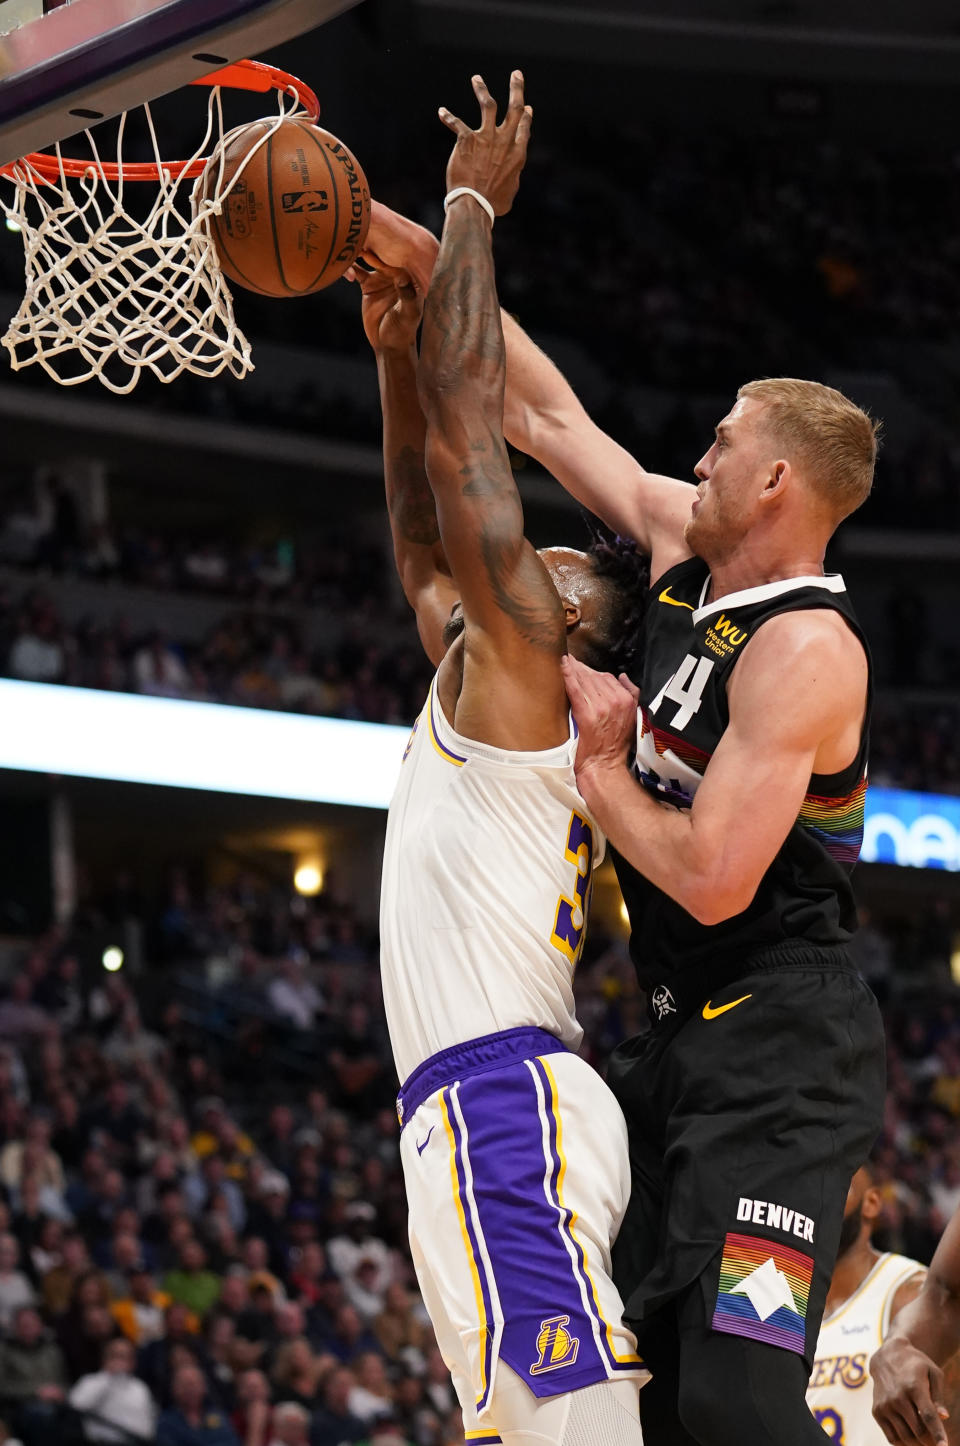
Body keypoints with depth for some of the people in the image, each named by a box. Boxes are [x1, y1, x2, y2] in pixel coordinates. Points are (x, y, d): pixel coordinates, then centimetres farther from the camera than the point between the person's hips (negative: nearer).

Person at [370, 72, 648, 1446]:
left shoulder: (522, 652, 0)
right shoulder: (479, 685, 25)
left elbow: (467, 428, -3)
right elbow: (425, 549, 38)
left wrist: (471, 209, 5)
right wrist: (394, 356, 34)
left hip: (503, 1094, -10)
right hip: (489, 1110, 10)